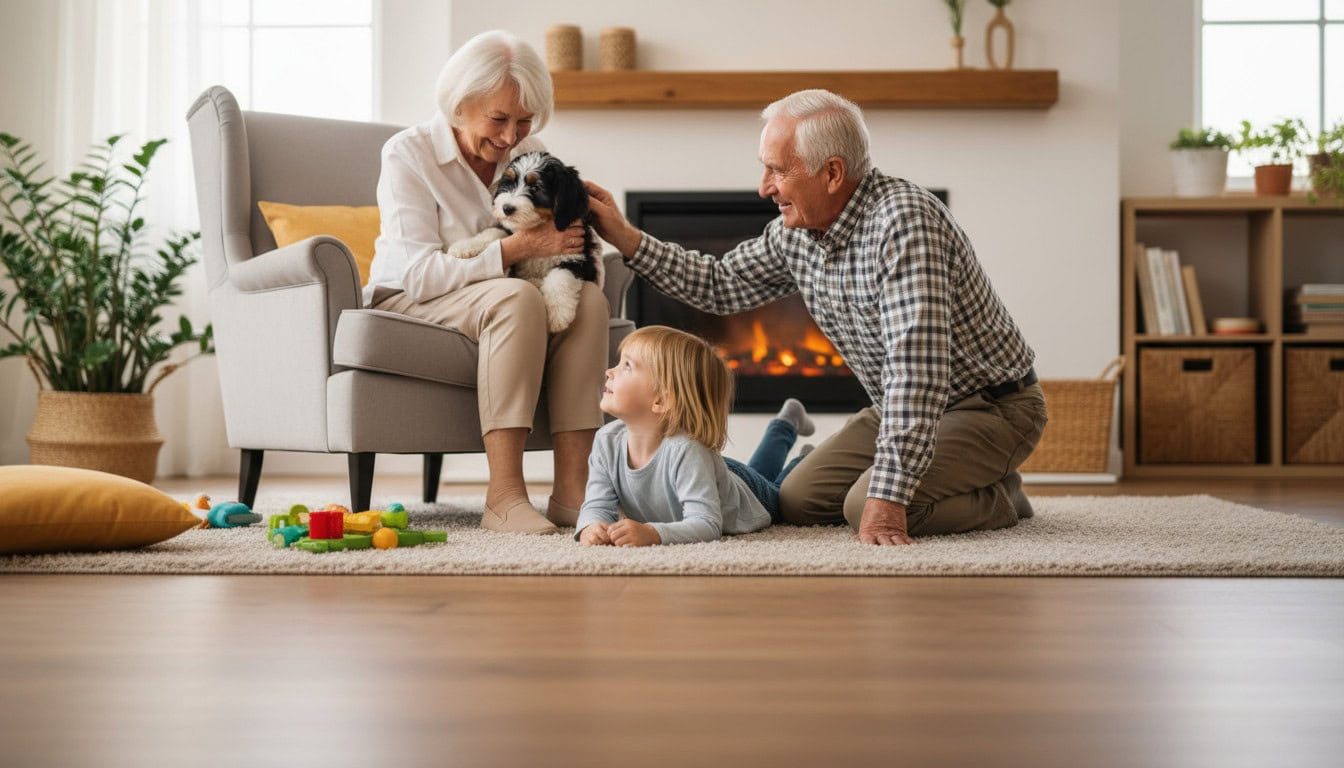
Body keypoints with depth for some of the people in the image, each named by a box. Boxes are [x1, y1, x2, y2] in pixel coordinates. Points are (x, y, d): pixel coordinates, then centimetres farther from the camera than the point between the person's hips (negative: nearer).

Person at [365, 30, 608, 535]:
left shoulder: (530, 153, 4)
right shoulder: (408, 154, -12)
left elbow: (567, 245, 6)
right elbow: (419, 275, -22)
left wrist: (577, 243, -20)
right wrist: (514, 250, -31)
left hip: (499, 303, 5)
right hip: (406, 305, -5)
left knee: (589, 299, -25)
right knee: (516, 298, -35)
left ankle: (571, 490, -28)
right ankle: (504, 495, -38)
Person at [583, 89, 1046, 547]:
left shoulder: (902, 220, -30)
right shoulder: (795, 232, -3)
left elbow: (916, 367, -37)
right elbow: (722, 285, 13)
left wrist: (887, 495, -39)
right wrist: (626, 238, 3)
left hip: (992, 404, -8)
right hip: (901, 409, 8)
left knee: (868, 508, -25)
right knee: (798, 502, 2)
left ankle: (1001, 497, 1)